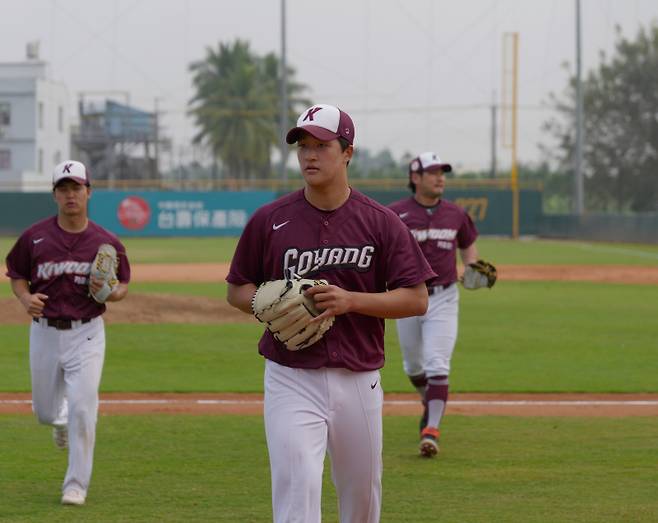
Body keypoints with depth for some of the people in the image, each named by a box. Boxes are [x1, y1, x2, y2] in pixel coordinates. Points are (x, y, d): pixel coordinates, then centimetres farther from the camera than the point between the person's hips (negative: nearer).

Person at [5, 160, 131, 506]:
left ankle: (76, 485, -2)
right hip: (44, 332, 2)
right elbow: (16, 275, 8)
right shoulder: (34, 237, -4)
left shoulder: (106, 242, -4)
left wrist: (110, 293, -16)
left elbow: (123, 285, 7)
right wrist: (26, 298, -13)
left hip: (86, 334, -2)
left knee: (82, 409, -12)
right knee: (45, 411, 13)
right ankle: (61, 421, 52)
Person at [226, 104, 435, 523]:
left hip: (359, 381, 1)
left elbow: (416, 299, -2)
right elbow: (237, 289, 11)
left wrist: (350, 300, -16)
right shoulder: (270, 220, 2)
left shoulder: (381, 222, 0)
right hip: (292, 379, -1)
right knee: (297, 486, -15)